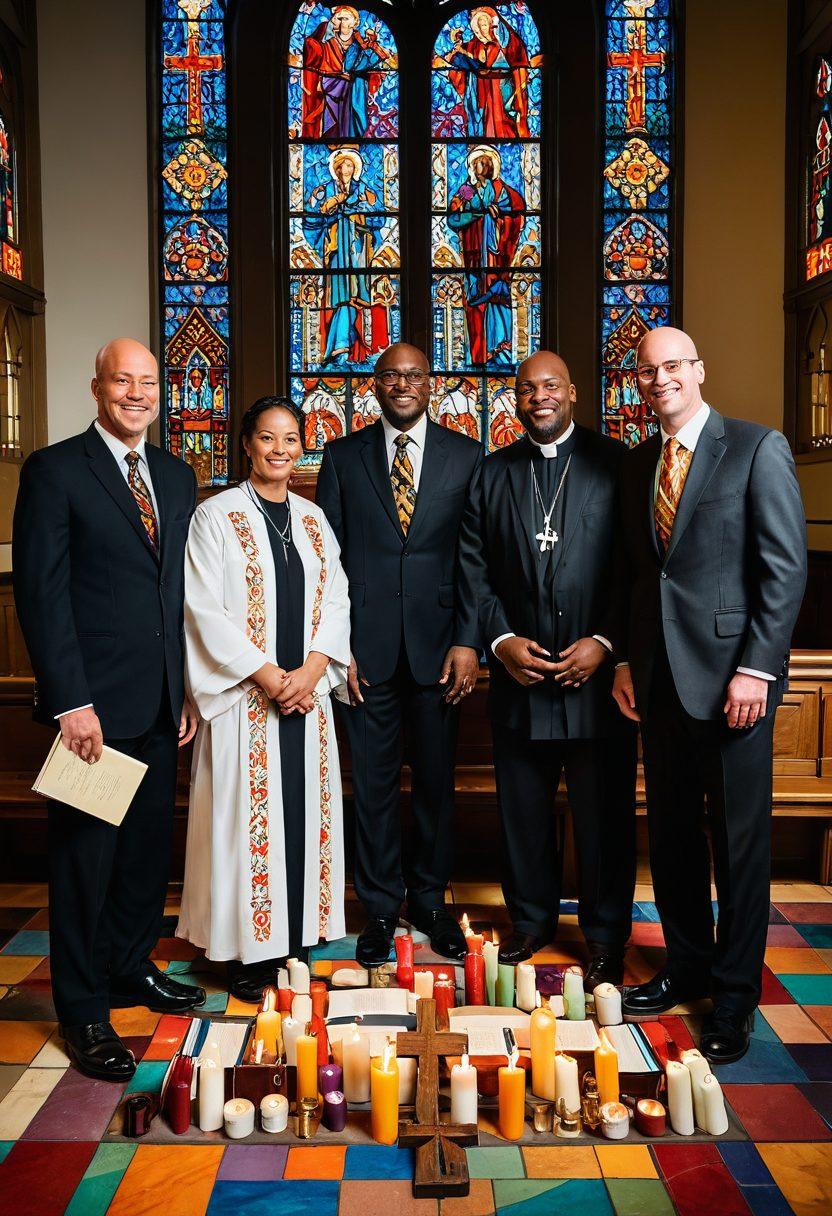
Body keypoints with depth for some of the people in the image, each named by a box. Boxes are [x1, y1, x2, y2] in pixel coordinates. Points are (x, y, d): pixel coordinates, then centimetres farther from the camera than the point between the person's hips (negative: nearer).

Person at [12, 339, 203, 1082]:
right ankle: (84, 1011, 22)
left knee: (149, 846, 17)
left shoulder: (177, 477, 12)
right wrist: (71, 701, -16)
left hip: (161, 705, 6)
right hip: (93, 704, -6)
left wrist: (189, 688, 8)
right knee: (86, 854, 6)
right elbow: (42, 592, -12)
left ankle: (132, 967, 37)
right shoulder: (55, 470, -6)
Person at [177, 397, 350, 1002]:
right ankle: (249, 955, 13)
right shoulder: (216, 516, -2)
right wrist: (267, 675, -14)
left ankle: (296, 941, 21)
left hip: (307, 694, 4)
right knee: (249, 816, 0)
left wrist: (312, 669, -8)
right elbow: (205, 609, -9)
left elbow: (335, 600, 8)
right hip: (244, 696, -4)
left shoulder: (313, 519, 12)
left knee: (304, 813, 8)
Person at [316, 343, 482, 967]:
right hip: (366, 647, 0)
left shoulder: (466, 456, 6)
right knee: (373, 783, 8)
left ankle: (430, 899, 29)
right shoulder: (343, 457, 7)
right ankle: (380, 907, 24)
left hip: (438, 644, 0)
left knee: (437, 781, 10)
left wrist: (468, 640, -6)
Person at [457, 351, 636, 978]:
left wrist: (605, 642, -12)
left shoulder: (617, 464, 0)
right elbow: (473, 567, 6)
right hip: (519, 670, 3)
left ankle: (606, 935, 26)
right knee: (523, 808, 14)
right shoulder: (491, 473, 9)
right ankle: (532, 918, 34)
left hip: (599, 670, -2)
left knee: (605, 813, 7)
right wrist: (501, 639, -6)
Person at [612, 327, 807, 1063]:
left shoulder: (759, 448, -5)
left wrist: (756, 668, -15)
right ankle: (686, 967, 32)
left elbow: (786, 567, -9)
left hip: (731, 672, -6)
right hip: (661, 674, 6)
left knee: (740, 839, 4)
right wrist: (626, 659, 9)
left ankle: (735, 995, 19)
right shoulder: (638, 465, 13)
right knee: (671, 834, 14)